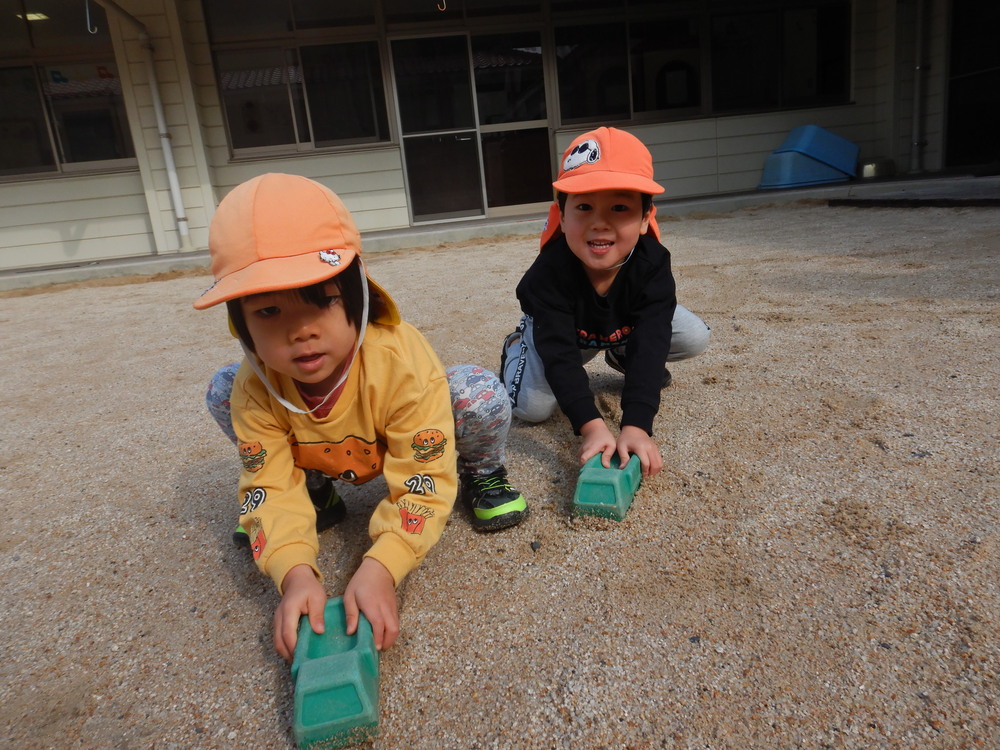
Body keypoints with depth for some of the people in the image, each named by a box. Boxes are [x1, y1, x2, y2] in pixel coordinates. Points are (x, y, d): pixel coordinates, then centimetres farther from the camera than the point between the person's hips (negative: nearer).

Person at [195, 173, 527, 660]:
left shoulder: (404, 362, -40)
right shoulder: (254, 386, -29)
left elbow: (422, 485, -37)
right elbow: (269, 488, -26)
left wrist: (379, 568, -51)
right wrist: (294, 573, -44)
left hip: (404, 449, -3)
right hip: (317, 458, 4)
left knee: (481, 396, -35)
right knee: (222, 392, -16)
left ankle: (480, 475, 3)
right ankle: (315, 494, 8)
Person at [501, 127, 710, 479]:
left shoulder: (653, 264, -35)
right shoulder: (550, 270, -40)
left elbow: (650, 344, -42)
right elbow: (559, 353, -43)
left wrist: (635, 426, -53)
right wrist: (592, 426, -54)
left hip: (627, 327, 2)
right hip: (560, 331, -2)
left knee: (695, 338, -17)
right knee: (532, 407, -19)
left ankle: (621, 356, 13)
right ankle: (517, 348, 14)